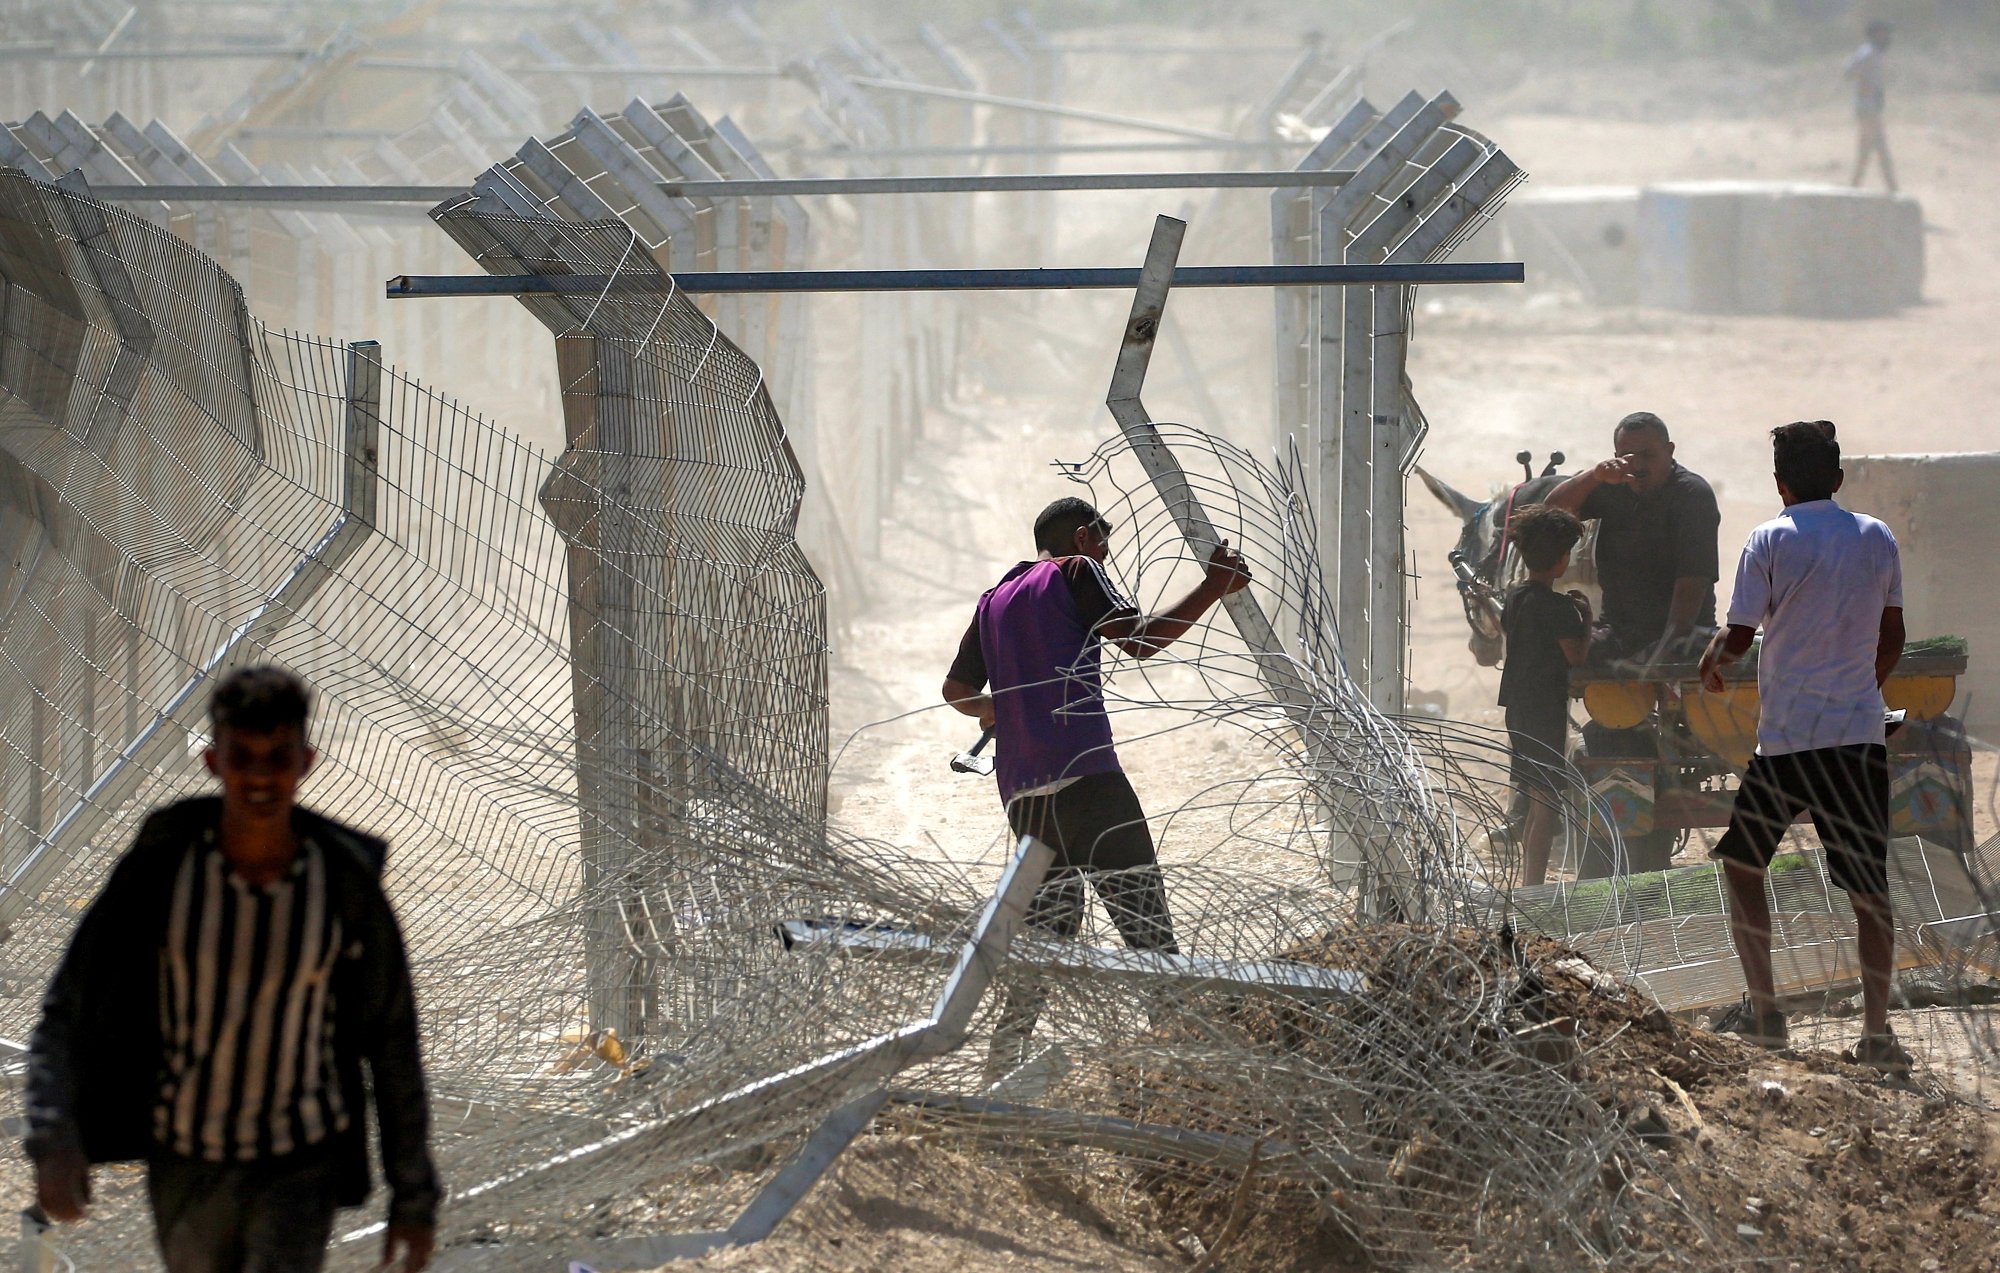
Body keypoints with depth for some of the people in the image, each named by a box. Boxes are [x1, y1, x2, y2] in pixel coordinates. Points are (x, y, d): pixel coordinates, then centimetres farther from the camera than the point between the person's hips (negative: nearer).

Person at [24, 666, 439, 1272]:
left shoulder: (346, 881, -13)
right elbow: (64, 1018, -12)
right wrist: (53, 1143, -29)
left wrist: (414, 1197, 0)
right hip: (185, 1167, 2)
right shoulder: (159, 870, -14)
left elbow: (393, 1045, -3)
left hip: (299, 1167, -2)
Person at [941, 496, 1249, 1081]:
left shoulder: (994, 601, 24)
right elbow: (1140, 638, -8)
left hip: (1021, 790, 7)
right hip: (1085, 773, -7)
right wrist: (1213, 588, -1)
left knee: (1046, 933, 10)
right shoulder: (1077, 572, 5)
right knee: (1146, 923, -8)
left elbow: (957, 690, 31)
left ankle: (1001, 1068, -1)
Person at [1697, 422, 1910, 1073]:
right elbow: (1892, 639, 14)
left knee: (1742, 864, 14)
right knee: (1869, 887, 3)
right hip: (1861, 730, 3)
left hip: (1786, 736, -3)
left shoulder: (1771, 541, -6)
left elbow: (1739, 636, -5)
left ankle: (1763, 1010, 11)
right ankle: (1876, 1032, -3)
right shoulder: (1878, 539, 6)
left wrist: (1710, 663, 17)